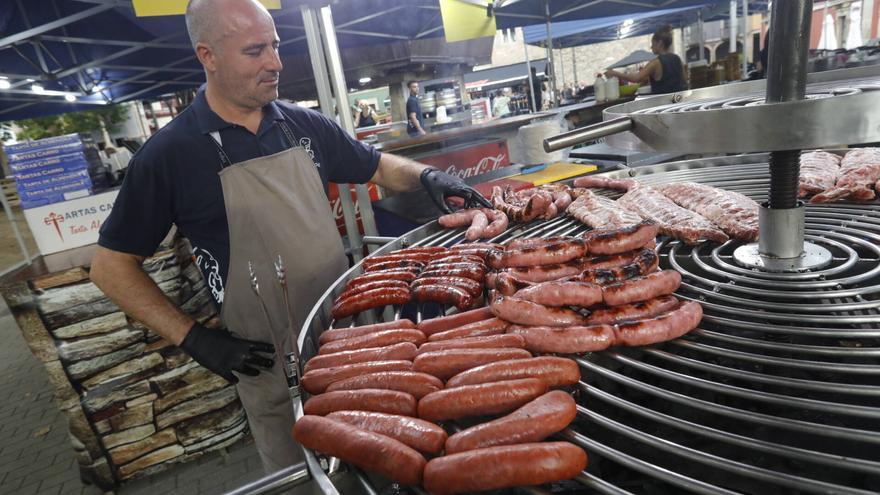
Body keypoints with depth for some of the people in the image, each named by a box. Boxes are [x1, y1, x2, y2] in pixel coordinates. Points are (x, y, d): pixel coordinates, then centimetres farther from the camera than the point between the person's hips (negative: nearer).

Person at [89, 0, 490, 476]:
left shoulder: (305, 125, 0)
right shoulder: (170, 154, -11)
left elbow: (378, 167, 12)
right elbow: (111, 265, -4)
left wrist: (426, 175, -8)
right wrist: (194, 338, -12)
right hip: (269, 360, -3)